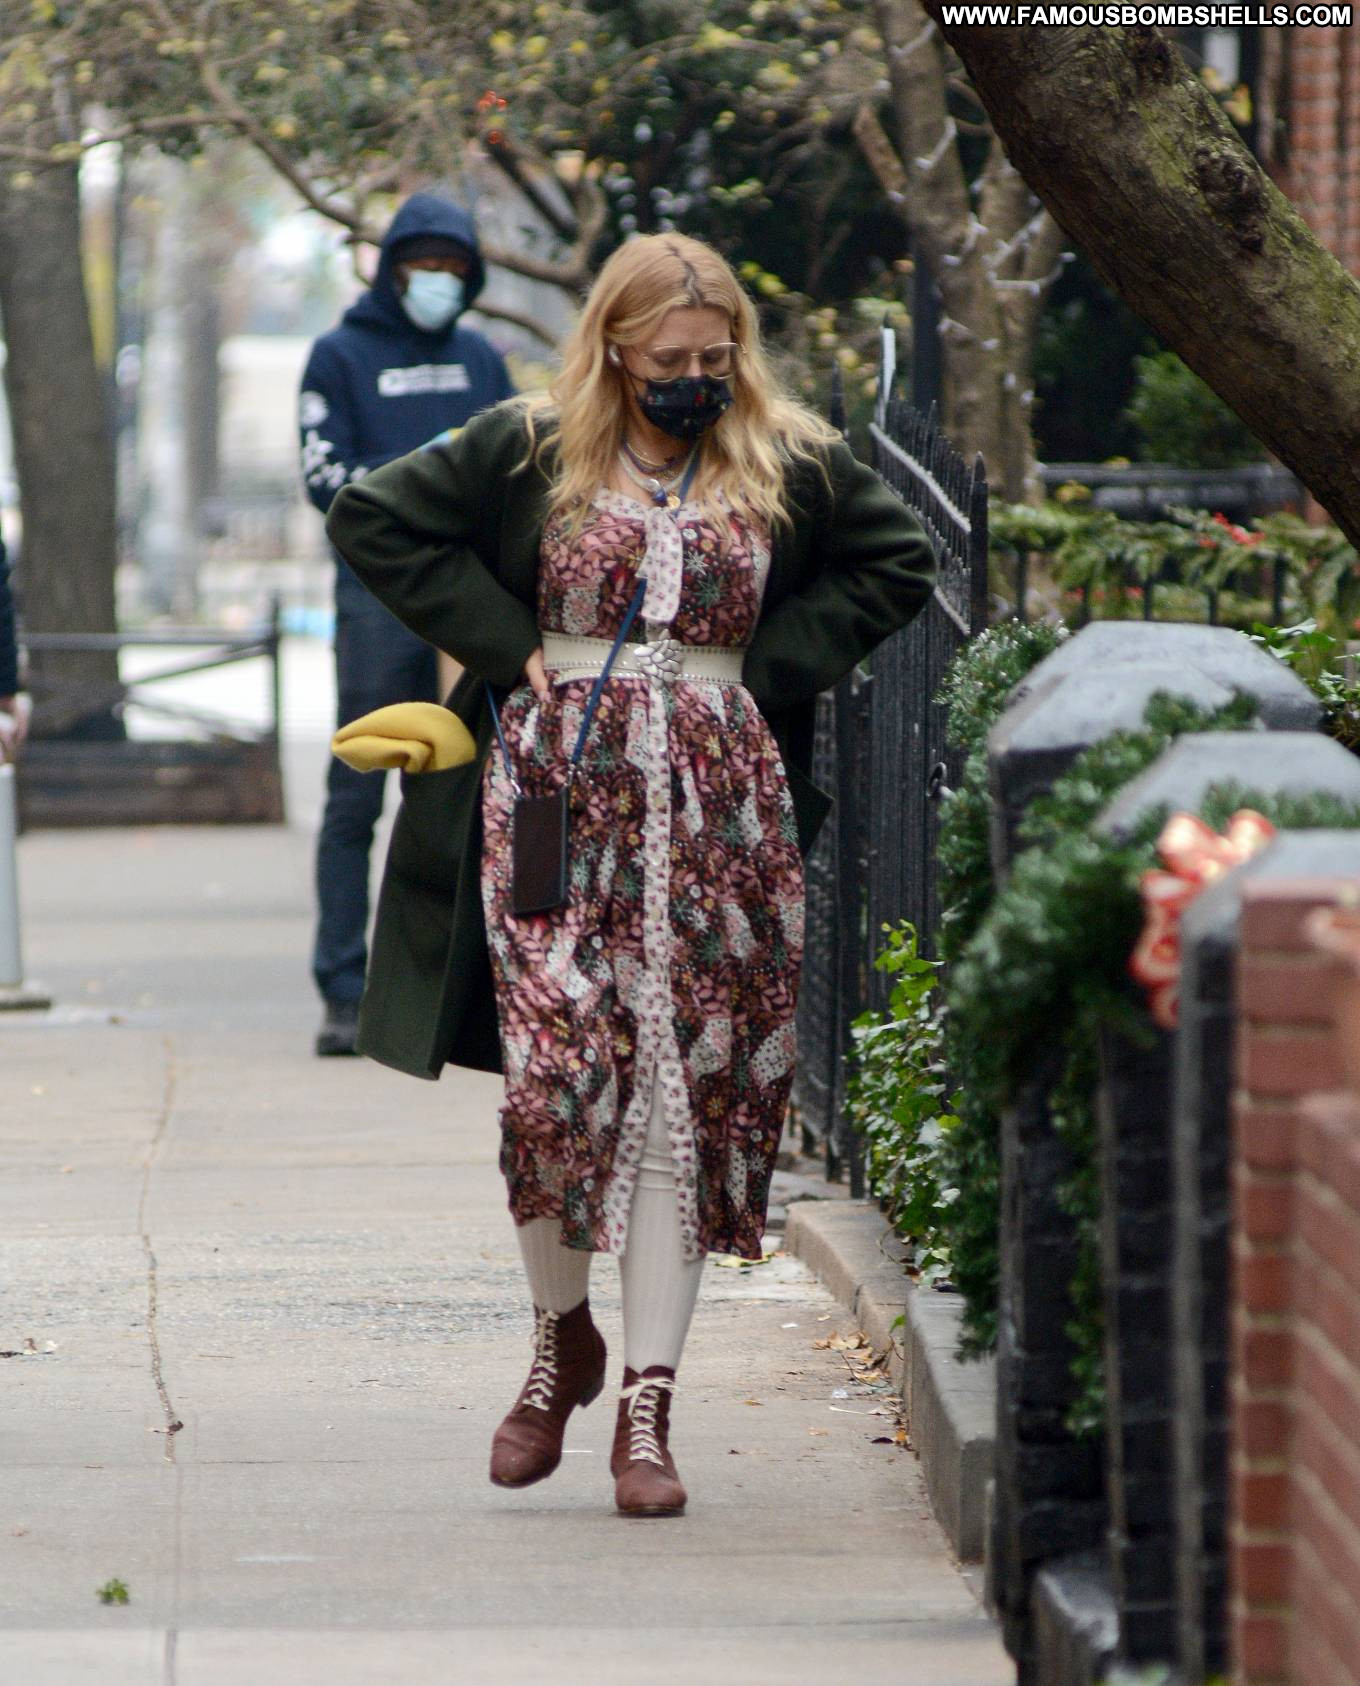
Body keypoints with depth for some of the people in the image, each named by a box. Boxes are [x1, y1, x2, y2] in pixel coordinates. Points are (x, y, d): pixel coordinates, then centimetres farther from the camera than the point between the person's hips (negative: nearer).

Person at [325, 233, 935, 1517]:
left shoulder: (790, 468, 7)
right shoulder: (528, 454, 2)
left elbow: (898, 561, 17)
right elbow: (372, 521, 6)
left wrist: (776, 663, 5)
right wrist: (506, 644, -1)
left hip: (719, 813, 1)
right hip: (557, 795, -1)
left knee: (684, 1098, -3)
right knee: (551, 1077, -8)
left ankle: (647, 1406, -1)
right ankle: (563, 1339, 18)